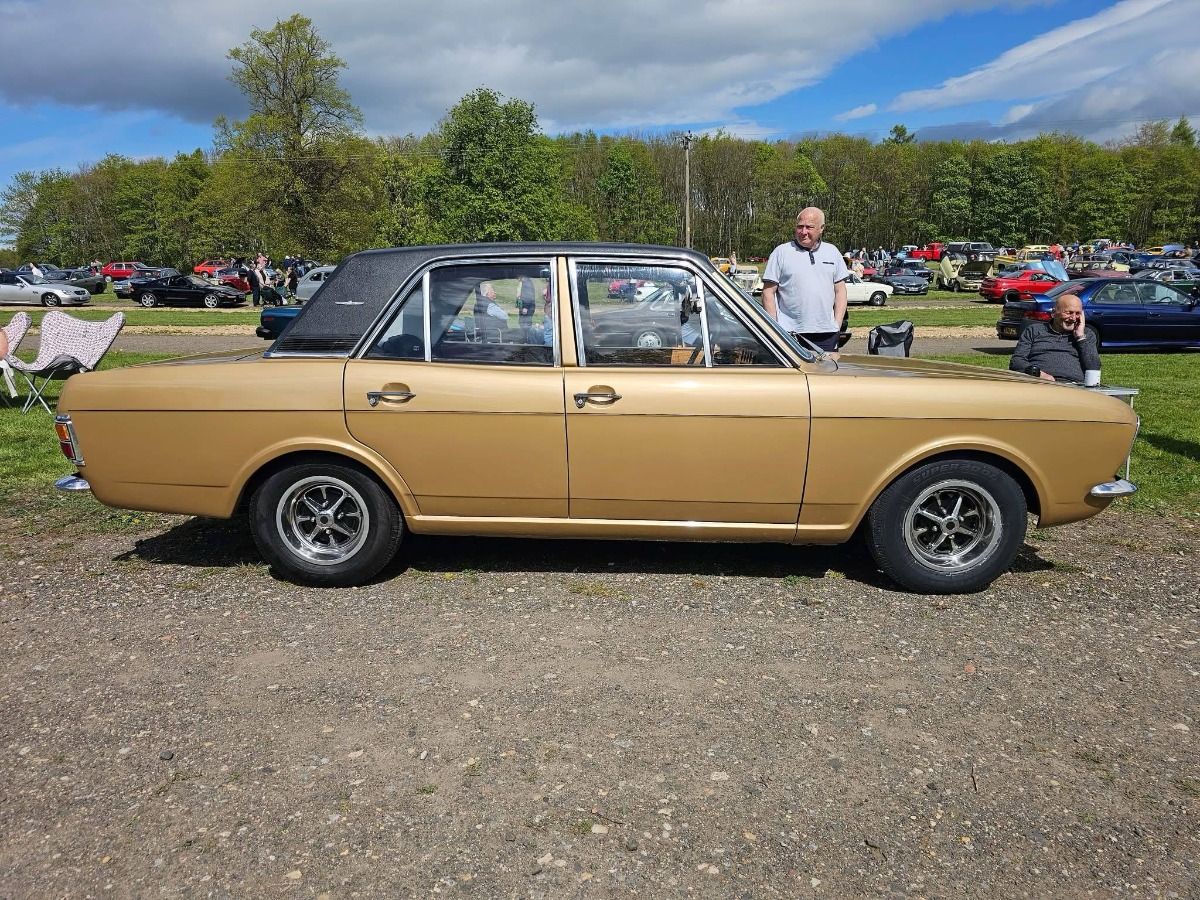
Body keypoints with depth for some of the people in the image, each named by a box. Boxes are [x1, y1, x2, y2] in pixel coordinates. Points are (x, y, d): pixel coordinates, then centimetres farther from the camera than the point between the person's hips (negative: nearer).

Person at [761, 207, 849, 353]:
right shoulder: (781, 252, 3)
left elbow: (840, 291, 16)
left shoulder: (832, 252, 15)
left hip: (826, 334, 4)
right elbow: (768, 293, 0)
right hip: (789, 333, -3)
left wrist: (837, 323, 4)